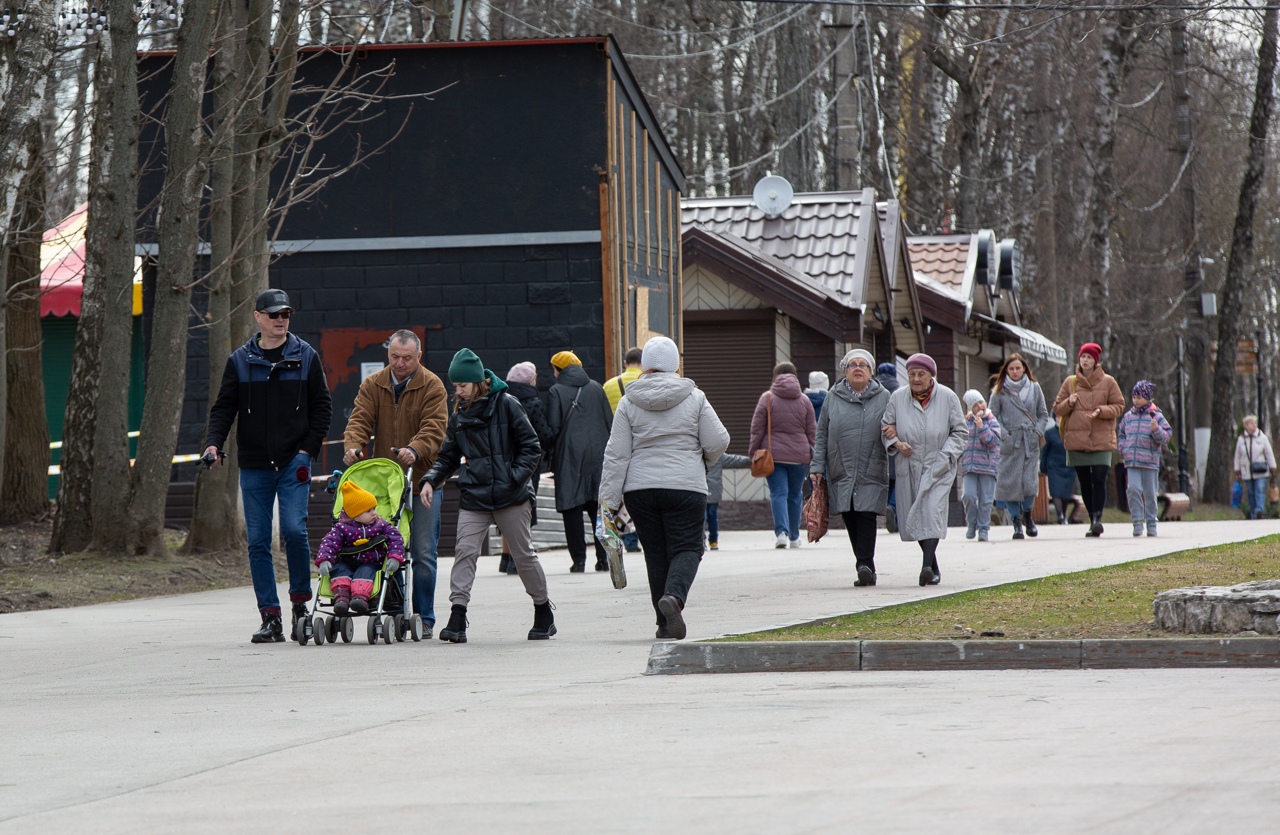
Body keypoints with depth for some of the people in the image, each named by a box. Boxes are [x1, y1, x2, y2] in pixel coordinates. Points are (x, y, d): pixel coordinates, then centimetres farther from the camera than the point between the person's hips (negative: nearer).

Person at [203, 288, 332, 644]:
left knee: (294, 529, -16)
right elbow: (224, 407, 8)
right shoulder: (240, 361, 7)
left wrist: (309, 447, -2)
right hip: (254, 466, 2)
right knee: (257, 541, 0)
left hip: (294, 461, -2)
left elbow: (322, 405, 9)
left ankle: (300, 604, 3)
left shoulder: (306, 357, 6)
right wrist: (213, 442, -9)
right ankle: (270, 618, 3)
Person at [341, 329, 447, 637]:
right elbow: (359, 419, 0)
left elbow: (434, 429, -13)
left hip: (422, 478, -3)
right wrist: (353, 446, -22)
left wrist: (415, 451, -32)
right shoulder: (372, 385, 8)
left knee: (423, 552, -2)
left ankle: (424, 618, 5)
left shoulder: (432, 387, -3)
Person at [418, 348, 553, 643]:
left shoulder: (506, 404, -5)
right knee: (464, 551, -11)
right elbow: (448, 457, 17)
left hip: (510, 497, -4)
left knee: (523, 554, 6)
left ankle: (544, 615, 22)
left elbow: (531, 448, -4)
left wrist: (515, 477, -16)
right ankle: (457, 618, -15)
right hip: (473, 497, 4)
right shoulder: (459, 414, 10)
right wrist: (431, 480, 0)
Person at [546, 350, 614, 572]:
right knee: (599, 507, 8)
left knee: (572, 507, 0)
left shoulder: (556, 392, -3)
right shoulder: (596, 389, 8)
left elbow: (552, 428, -8)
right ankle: (603, 557, 5)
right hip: (598, 456, 4)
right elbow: (610, 423, 9)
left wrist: (550, 458, 3)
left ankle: (578, 559, -4)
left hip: (569, 456, -4)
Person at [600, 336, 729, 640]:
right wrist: (702, 463, 22)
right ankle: (674, 596, -29)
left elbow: (616, 454, 0)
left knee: (656, 553, 10)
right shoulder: (694, 398, 1)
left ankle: (666, 623, 10)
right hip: (685, 487, -2)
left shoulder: (629, 403, 2)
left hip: (640, 489, 2)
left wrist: (609, 498, 1)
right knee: (687, 548, 0)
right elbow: (718, 441, 0)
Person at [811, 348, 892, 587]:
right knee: (850, 520, 0)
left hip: (871, 474, -2)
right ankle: (866, 567, 8)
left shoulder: (883, 397, 6)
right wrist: (817, 466, 5)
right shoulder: (833, 398, 10)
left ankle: (865, 565, -17)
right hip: (841, 473, 2)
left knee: (866, 516, -14)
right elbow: (821, 434, 11)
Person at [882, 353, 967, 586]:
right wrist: (897, 443, -9)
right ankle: (934, 567, 18)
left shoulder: (947, 398, -1)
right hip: (908, 467, 3)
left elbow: (960, 432, 4)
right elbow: (886, 427, 11)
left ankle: (927, 567, -25)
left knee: (932, 512, -18)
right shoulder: (897, 398, 3)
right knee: (912, 518, 4)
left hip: (938, 468, -3)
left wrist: (945, 455, -9)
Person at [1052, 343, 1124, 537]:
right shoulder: (1070, 383, 10)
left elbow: (1119, 406, 5)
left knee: (1099, 479, -15)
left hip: (1101, 439, -3)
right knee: (1085, 482, 5)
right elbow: (1057, 408, 12)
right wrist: (1069, 403, -9)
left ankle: (1097, 517, -19)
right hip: (1076, 440, 3)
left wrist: (1102, 410, -13)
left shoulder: (1108, 382, 4)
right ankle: (1093, 520, 11)